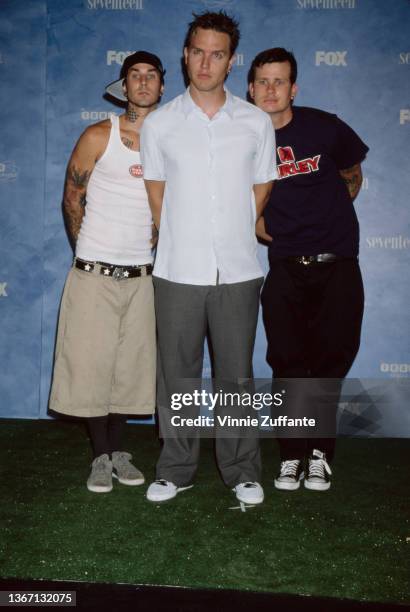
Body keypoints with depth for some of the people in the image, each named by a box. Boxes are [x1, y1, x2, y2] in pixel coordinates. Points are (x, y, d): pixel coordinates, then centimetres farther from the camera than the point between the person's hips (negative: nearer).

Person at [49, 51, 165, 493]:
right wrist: (89, 252, 8)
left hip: (142, 277, 3)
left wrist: (153, 250, 12)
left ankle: (118, 452, 24)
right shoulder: (99, 136, -3)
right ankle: (101, 458, 15)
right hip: (95, 274, -3)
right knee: (91, 365, 0)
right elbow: (72, 200, 2)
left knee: (131, 369, 8)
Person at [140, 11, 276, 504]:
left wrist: (234, 240, 11)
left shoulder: (257, 123, 4)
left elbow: (260, 191, 12)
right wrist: (182, 244, 9)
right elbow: (156, 195, 9)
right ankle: (176, 469, 23)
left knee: (236, 374, 8)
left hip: (238, 273, 0)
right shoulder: (159, 124, 3)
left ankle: (243, 472, 22)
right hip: (177, 272, 0)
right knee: (177, 373, 8)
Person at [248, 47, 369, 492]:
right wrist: (274, 234, 2)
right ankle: (292, 457, 14)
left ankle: (319, 454, 17)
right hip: (285, 268, 1)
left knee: (331, 359, 2)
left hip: (337, 264, 0)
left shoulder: (324, 127, -2)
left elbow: (352, 177, 14)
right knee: (289, 364, 3)